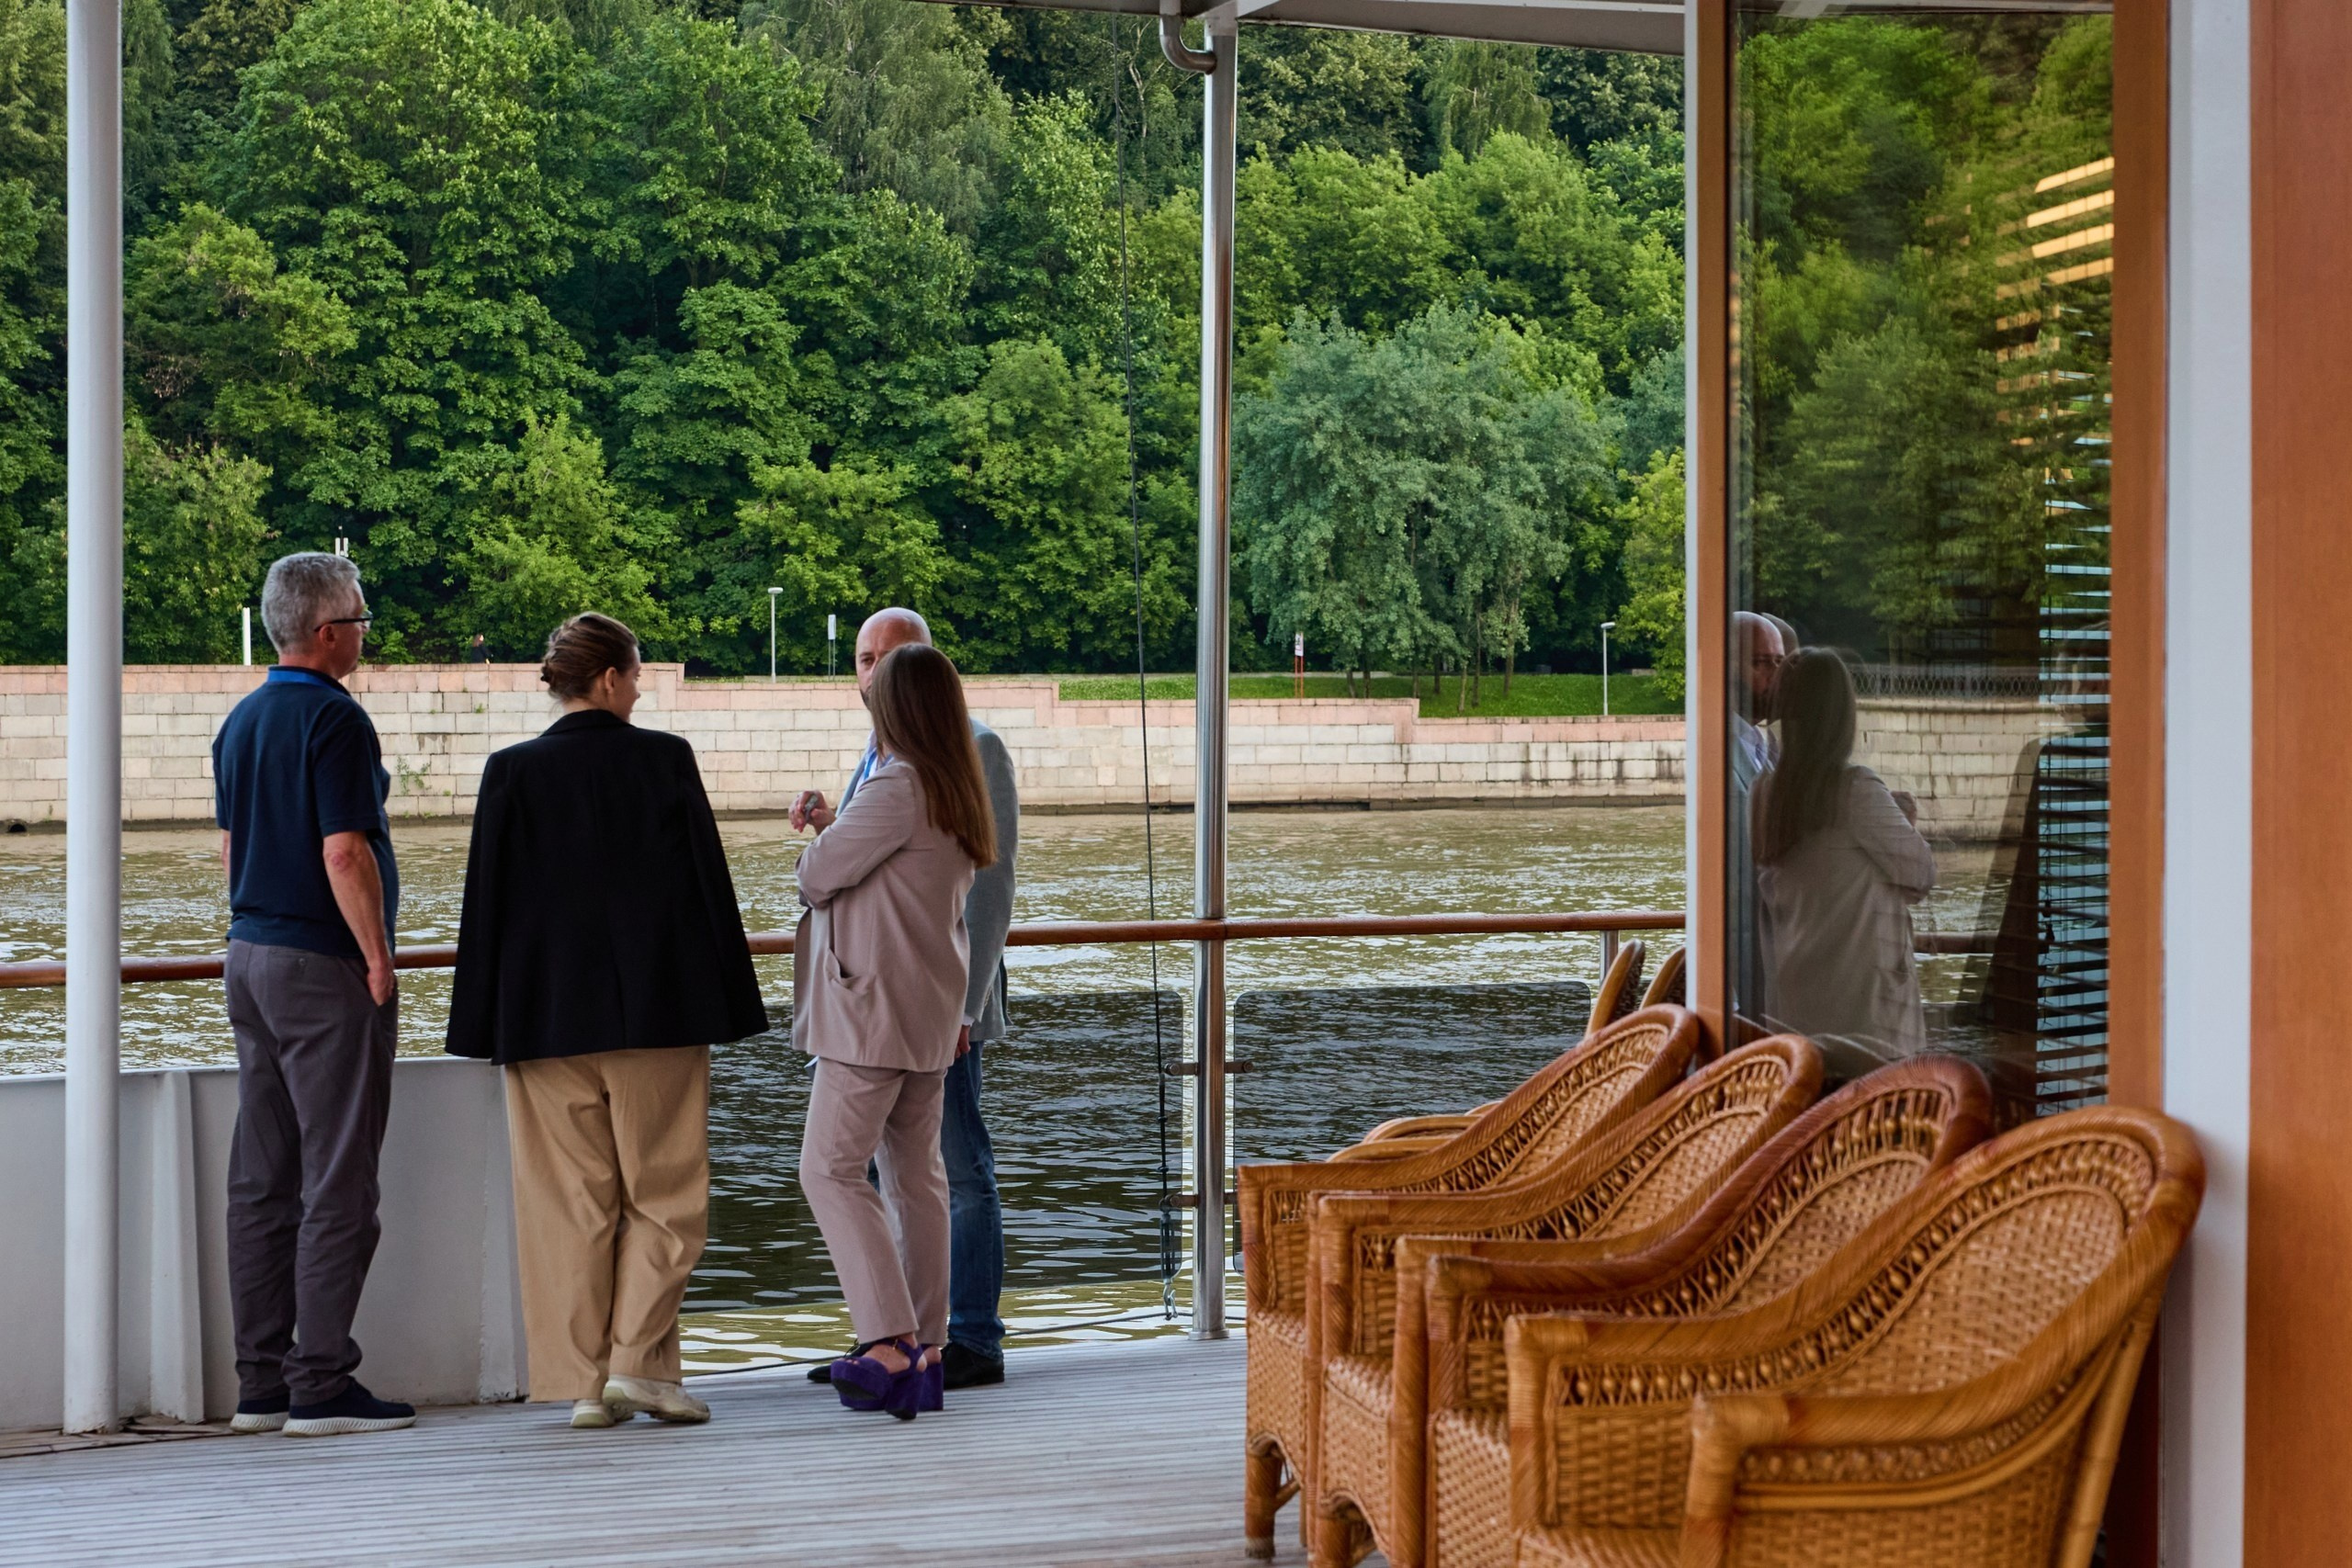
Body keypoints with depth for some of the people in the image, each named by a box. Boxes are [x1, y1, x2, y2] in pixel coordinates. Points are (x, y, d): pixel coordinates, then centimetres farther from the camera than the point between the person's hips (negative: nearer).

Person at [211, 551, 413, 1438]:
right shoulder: (333, 719, -14)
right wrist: (378, 960, -12)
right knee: (337, 1182, -5)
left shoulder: (242, 721, 14)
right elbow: (344, 854, -19)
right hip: (323, 966, -9)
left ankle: (261, 1382, 12)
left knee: (261, 1181, 9)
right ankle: (320, 1384, -4)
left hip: (251, 959, 9)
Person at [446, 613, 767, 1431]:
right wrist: (728, 1006, 6)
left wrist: (486, 1027, 6)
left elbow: (488, 903, 0)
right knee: (665, 1194, 8)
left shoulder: (512, 771, -1)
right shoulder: (665, 758, -4)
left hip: (546, 1018, 2)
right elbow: (709, 883, -1)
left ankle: (587, 1381, 8)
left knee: (568, 1203, 7)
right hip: (657, 1015, -1)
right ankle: (638, 1362, -1)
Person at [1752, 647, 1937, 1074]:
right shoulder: (1856, 790, -13)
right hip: (1859, 992, -6)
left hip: (1794, 990, 7)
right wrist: (1907, 820, 13)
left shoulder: (1767, 792, 4)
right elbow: (1922, 877, -6)